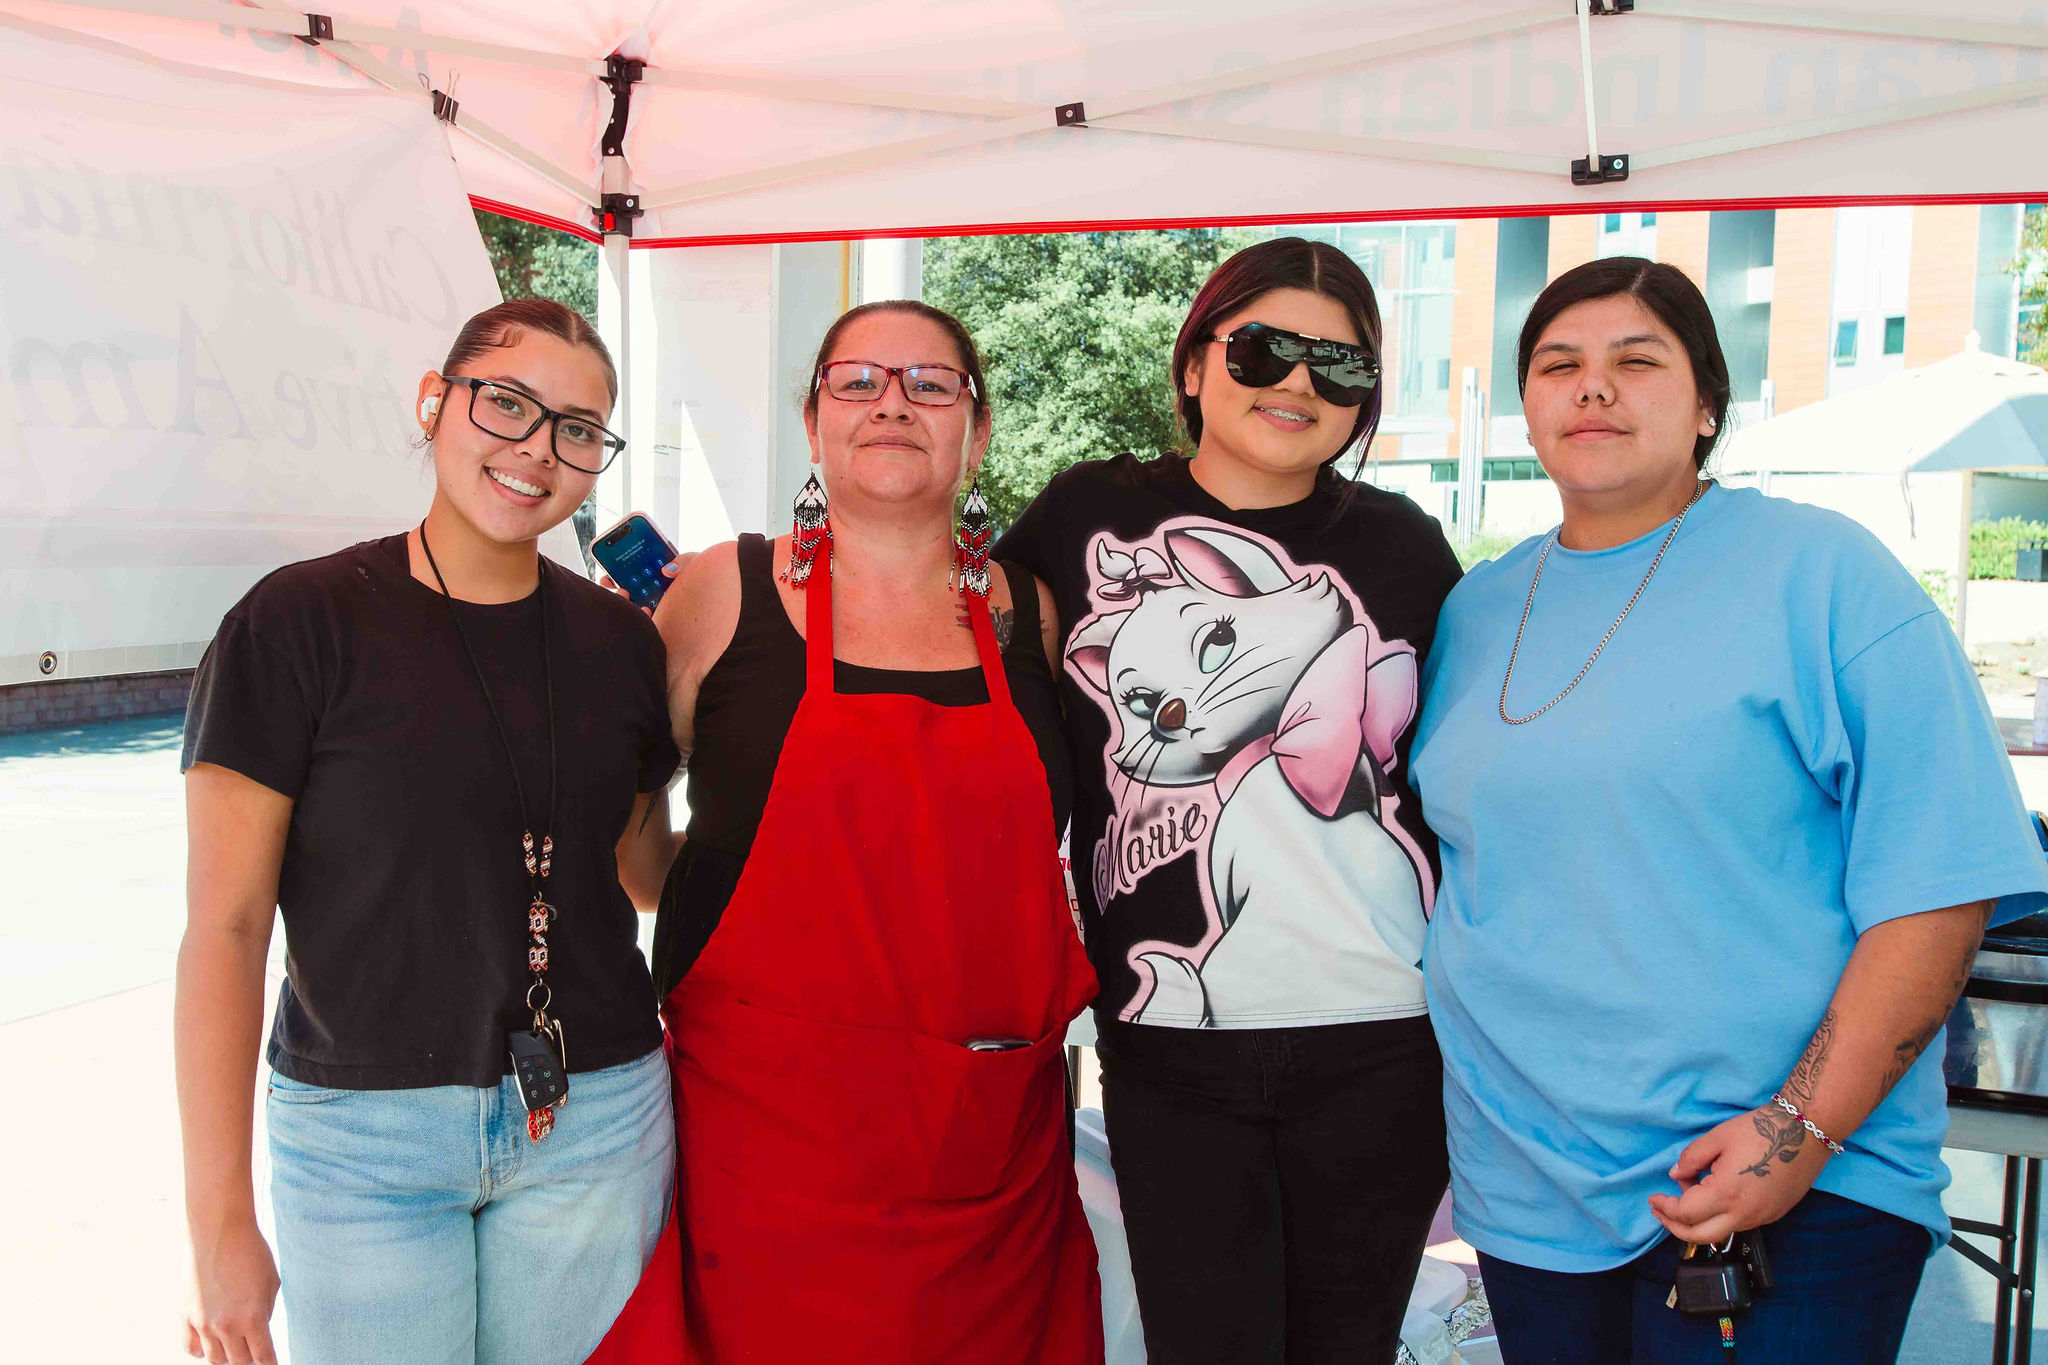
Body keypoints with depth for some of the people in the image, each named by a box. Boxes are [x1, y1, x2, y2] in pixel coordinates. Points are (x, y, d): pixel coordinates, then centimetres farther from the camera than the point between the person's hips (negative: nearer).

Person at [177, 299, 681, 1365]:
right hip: (363, 1131, -3)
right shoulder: (300, 623, -9)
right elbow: (225, 927, -9)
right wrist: (221, 1219, -10)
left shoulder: (618, 641, 3)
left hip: (597, 1121, 3)